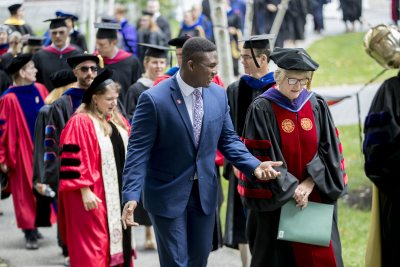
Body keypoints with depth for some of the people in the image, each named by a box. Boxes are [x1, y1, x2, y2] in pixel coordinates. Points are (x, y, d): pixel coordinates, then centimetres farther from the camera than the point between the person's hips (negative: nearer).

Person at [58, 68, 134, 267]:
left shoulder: (117, 120, 11)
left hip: (118, 193, 8)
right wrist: (85, 191, -20)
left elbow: (126, 152, 20)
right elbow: (74, 161, -17)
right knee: (94, 248, -4)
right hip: (94, 197, -8)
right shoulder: (81, 123, -14)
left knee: (117, 239, 13)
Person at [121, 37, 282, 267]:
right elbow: (139, 151, -16)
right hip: (168, 193, -5)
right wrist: (131, 196, -24)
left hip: (205, 192, 5)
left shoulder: (219, 95, -2)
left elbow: (228, 140, 8)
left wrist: (254, 166, -9)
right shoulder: (154, 99, -18)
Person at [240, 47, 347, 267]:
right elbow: (261, 158, -11)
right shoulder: (261, 110, -9)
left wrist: (309, 184, -11)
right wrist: (291, 189, -13)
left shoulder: (317, 106, 3)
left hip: (317, 200, 3)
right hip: (276, 205, -3)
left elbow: (329, 150, 2)